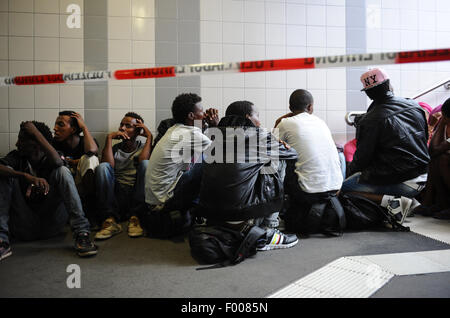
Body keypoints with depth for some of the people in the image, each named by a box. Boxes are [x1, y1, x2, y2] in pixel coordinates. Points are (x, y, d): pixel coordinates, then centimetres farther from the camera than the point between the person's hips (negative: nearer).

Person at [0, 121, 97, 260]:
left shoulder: (50, 160, 5)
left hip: (52, 225, -2)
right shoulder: (16, 157, 11)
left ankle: (81, 234, -31)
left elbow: (57, 162, -23)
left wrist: (36, 132, -16)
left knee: (62, 171, -19)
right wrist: (26, 176, -30)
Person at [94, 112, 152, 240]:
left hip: (137, 197, -1)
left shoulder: (143, 147, 14)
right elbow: (108, 166, -6)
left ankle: (135, 217, -26)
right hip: (115, 197, 1)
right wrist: (109, 137, -3)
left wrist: (149, 137, -5)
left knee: (146, 164, -24)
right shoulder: (115, 148, 18)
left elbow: (143, 161, -11)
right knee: (102, 167, -21)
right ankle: (110, 220, -27)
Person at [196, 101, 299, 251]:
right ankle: (266, 234, 11)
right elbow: (292, 154, 14)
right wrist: (280, 144, 37)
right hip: (240, 215, -6)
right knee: (277, 162, 11)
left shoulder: (216, 134, 13)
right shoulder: (258, 134, 0)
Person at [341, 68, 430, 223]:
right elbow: (425, 137, 16)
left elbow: (362, 158, -9)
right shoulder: (415, 106, 3)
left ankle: (392, 201, -14)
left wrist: (351, 171, 12)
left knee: (344, 188, 0)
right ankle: (409, 199, 14)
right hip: (422, 177, 7)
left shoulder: (369, 121, -15)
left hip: (399, 181, -7)